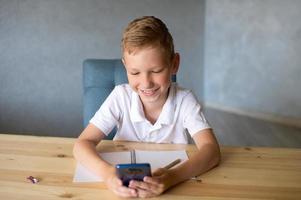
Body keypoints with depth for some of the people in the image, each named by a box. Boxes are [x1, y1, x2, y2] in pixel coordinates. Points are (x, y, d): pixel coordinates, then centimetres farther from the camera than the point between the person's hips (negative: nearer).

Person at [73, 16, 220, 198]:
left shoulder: (184, 100, -13)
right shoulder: (121, 96, -12)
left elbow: (211, 150, -22)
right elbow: (83, 143, -16)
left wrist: (174, 176, -40)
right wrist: (106, 172, -37)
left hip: (173, 187, 0)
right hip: (126, 187, 1)